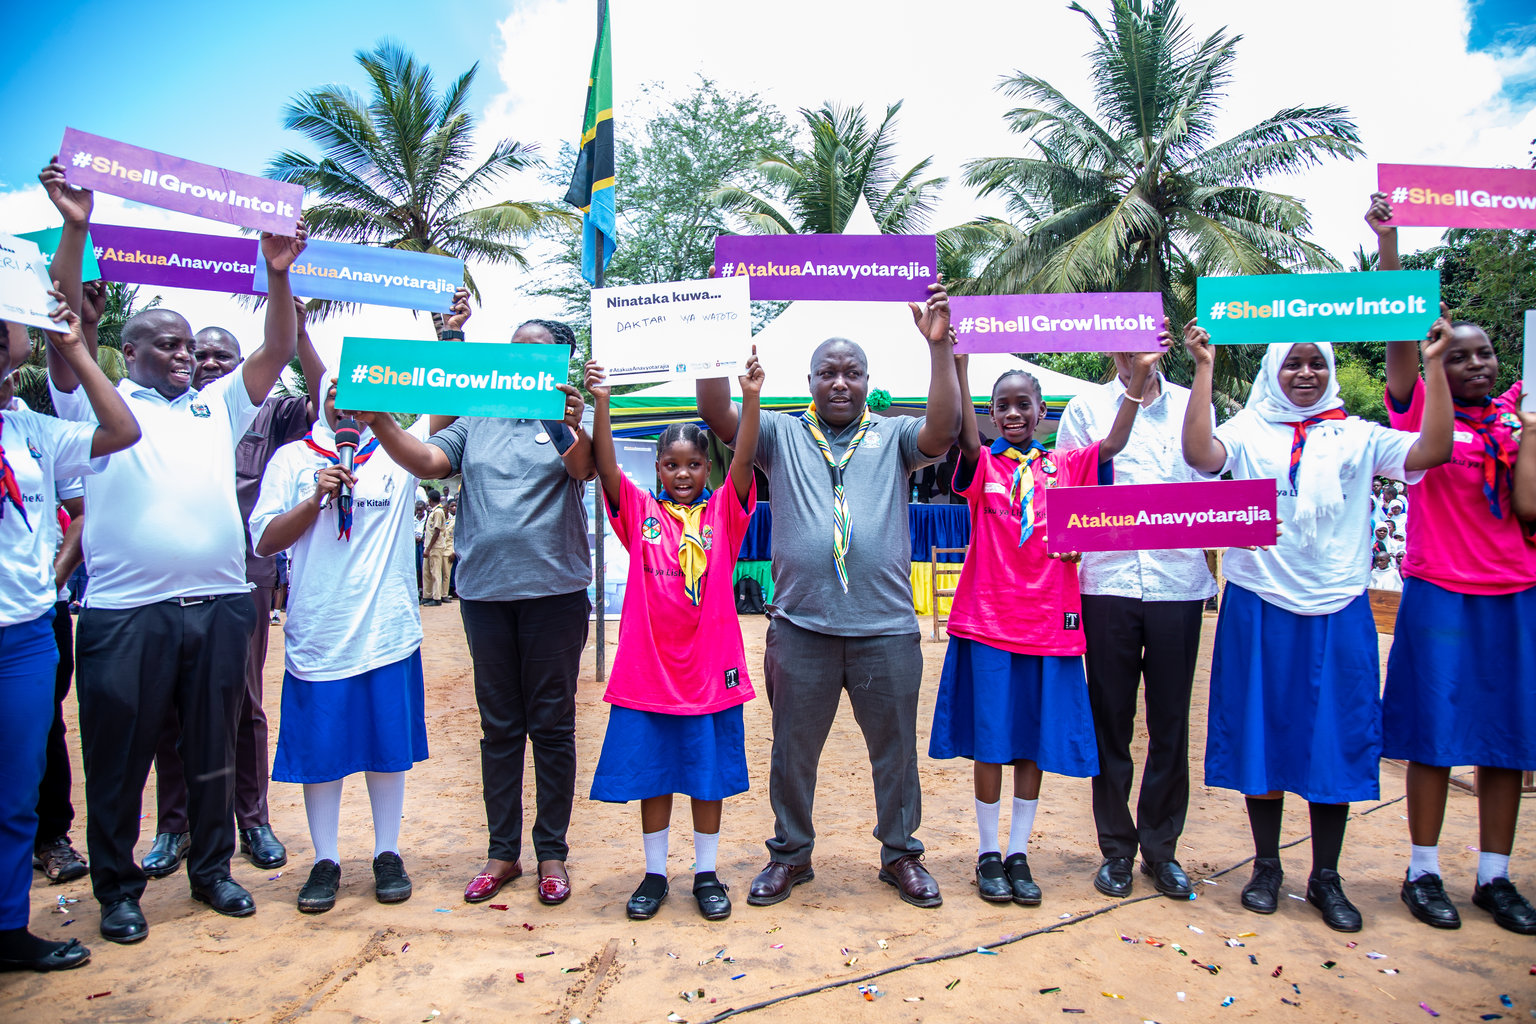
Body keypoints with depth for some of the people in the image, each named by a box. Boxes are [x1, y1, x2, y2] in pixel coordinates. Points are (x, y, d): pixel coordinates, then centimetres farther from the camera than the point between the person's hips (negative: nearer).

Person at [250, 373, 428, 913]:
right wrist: (316, 499, -14)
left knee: (388, 747, 9)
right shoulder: (293, 458, 6)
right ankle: (325, 861, 24)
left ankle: (387, 854, 25)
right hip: (317, 635, 0)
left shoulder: (400, 454, 5)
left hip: (388, 631, 0)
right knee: (319, 751, 8)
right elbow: (264, 540, 1)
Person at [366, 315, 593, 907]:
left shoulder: (566, 423, 3)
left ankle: (552, 852, 17)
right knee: (498, 727, 11)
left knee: (552, 726, 5)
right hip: (485, 592, 3)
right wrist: (377, 419, -16)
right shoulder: (475, 424, 12)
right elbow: (426, 461, -1)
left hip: (554, 592, -3)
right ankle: (502, 852, 23)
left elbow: (583, 468, -17)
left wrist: (576, 426, -38)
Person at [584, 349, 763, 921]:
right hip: (648, 668, 0)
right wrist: (600, 402, -24)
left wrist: (750, 397, -25)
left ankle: (707, 875, 27)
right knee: (651, 776, 11)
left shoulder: (723, 512, 1)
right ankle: (654, 874, 28)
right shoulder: (640, 512, 2)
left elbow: (744, 460, -13)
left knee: (709, 776, 11)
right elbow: (606, 467, -12)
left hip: (710, 669, 0)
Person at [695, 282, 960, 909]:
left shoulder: (894, 437, 8)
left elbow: (943, 430, -11)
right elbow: (718, 414, -4)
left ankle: (901, 853, 31)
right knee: (793, 750, 13)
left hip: (887, 628, 0)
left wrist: (939, 346, -17)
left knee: (895, 749, 12)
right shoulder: (782, 436, 8)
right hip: (801, 628, 0)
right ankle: (790, 854, 32)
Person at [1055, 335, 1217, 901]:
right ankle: (1116, 848, 19)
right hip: (1108, 579, -1)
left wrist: (1211, 568, -5)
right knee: (1111, 720, 6)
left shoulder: (1191, 405, 12)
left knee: (1170, 721, 7)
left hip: (1178, 581, 1)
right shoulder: (1087, 407, 10)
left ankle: (1161, 848, 22)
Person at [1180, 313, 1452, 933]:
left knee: (1334, 738, 5)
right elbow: (1200, 453, -17)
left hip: (1337, 613, 2)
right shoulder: (1248, 431, 3)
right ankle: (1266, 867, 22)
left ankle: (1325, 877, 20)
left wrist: (1435, 365, -8)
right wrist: (1203, 369, -20)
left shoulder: (1357, 435, 8)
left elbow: (1432, 451, -5)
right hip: (1260, 609, -1)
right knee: (1261, 735, 6)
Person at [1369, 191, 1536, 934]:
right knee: (1435, 738, 0)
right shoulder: (1420, 414, -1)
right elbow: (1397, 336, -15)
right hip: (1440, 595, -4)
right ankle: (1423, 871, 13)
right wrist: (1388, 247, -23)